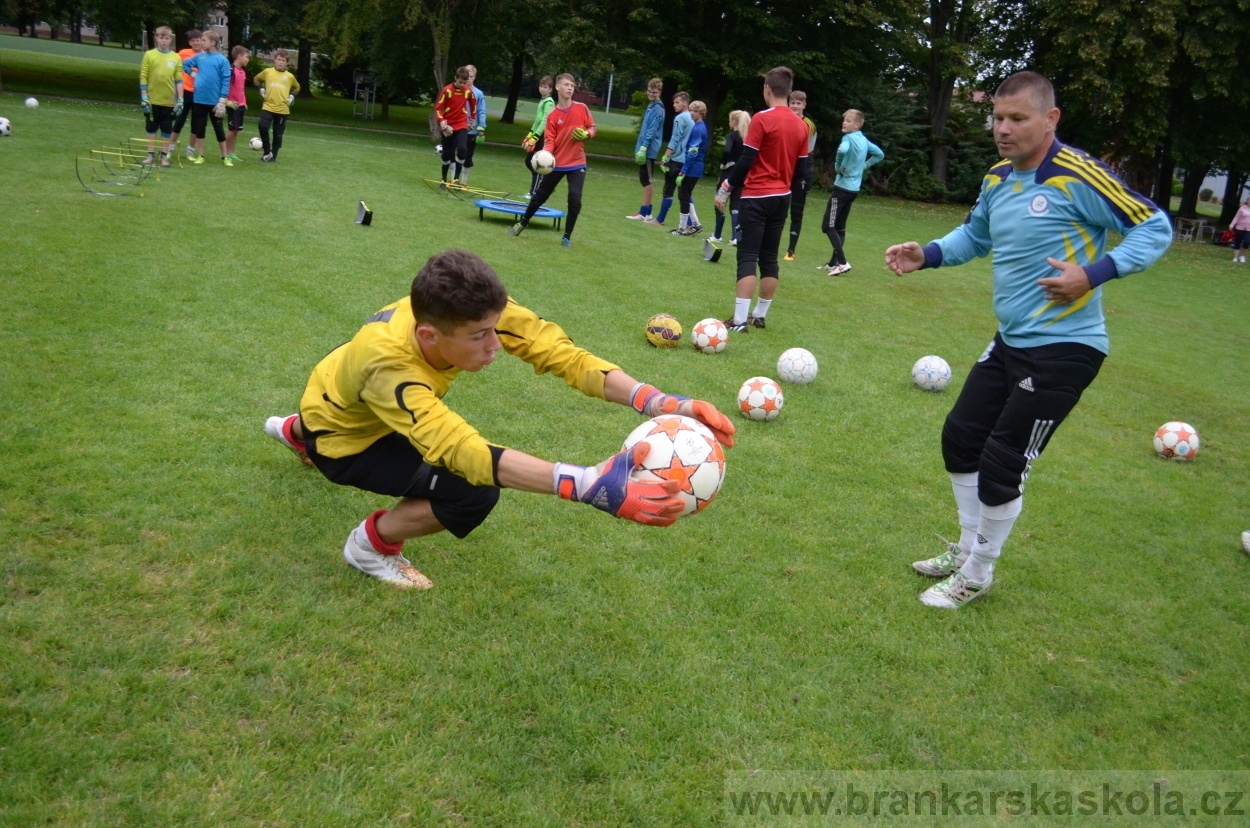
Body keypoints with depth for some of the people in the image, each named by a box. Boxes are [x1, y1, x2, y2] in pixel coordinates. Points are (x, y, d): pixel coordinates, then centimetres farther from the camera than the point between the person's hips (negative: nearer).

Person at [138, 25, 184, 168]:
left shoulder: (176, 58, 1)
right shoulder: (149, 55, 0)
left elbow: (179, 80, 2)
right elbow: (143, 77, 0)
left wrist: (180, 100, -3)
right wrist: (144, 98, -6)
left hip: (169, 101, 0)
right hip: (152, 99, 0)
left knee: (167, 129, 6)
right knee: (151, 127, 8)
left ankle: (164, 156, 14)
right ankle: (151, 155, 15)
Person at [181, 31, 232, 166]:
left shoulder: (222, 60, -7)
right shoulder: (199, 57, 4)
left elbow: (226, 81, -9)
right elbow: (185, 64, 21)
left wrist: (222, 101, -13)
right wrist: (193, 74, 8)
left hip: (214, 101, -3)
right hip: (199, 99, 4)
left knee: (219, 129, 5)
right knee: (199, 128, 8)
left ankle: (225, 157, 14)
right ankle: (200, 156, 16)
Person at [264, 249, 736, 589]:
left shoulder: (474, 314, -32)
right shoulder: (390, 365, -47)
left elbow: (564, 355, -34)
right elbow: (465, 451, -57)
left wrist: (659, 403, -48)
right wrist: (590, 485, -67)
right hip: (340, 437, -6)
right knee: (473, 494, -28)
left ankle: (294, 430, 68)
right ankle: (371, 544, 0)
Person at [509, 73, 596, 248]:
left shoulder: (582, 108, -1)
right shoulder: (552, 115, -5)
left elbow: (593, 128, 9)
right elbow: (549, 141, -8)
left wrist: (586, 134, -13)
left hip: (577, 163, 0)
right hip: (557, 164, 0)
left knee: (575, 200, -11)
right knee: (540, 196, 10)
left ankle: (567, 237, 4)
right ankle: (522, 223, 33)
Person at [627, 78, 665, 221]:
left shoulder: (658, 108, -12)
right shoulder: (651, 106, 17)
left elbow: (652, 130, -20)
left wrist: (643, 148, -24)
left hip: (649, 150, -9)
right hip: (645, 149, 9)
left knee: (647, 180, -6)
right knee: (645, 180, 11)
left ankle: (644, 212, -3)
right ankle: (646, 210, 16)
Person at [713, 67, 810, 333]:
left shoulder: (762, 119, -12)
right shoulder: (801, 125, 6)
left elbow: (745, 161, -15)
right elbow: (803, 168, 10)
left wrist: (725, 190, -6)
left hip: (756, 198, -6)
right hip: (782, 198, 6)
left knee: (747, 257, -6)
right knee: (769, 258, 12)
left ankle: (739, 320, -11)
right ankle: (759, 315, 17)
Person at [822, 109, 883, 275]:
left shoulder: (849, 138, -14)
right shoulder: (864, 140, 11)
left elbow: (842, 150, -37)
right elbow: (879, 154, 25)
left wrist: (838, 165, -19)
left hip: (842, 187, -9)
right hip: (854, 188, 9)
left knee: (828, 225, -9)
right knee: (839, 227, 15)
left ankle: (842, 263, -19)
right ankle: (833, 263, 18)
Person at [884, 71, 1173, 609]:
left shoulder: (1079, 176, -18)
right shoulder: (996, 180, 4)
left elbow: (1154, 228, -13)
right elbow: (974, 236, 22)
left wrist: (1094, 273, -26)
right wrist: (926, 255, 5)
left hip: (1064, 349, -8)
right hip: (1010, 341, 8)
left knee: (1001, 464, -4)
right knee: (961, 436, 14)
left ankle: (976, 576, 18)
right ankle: (967, 548, 34)